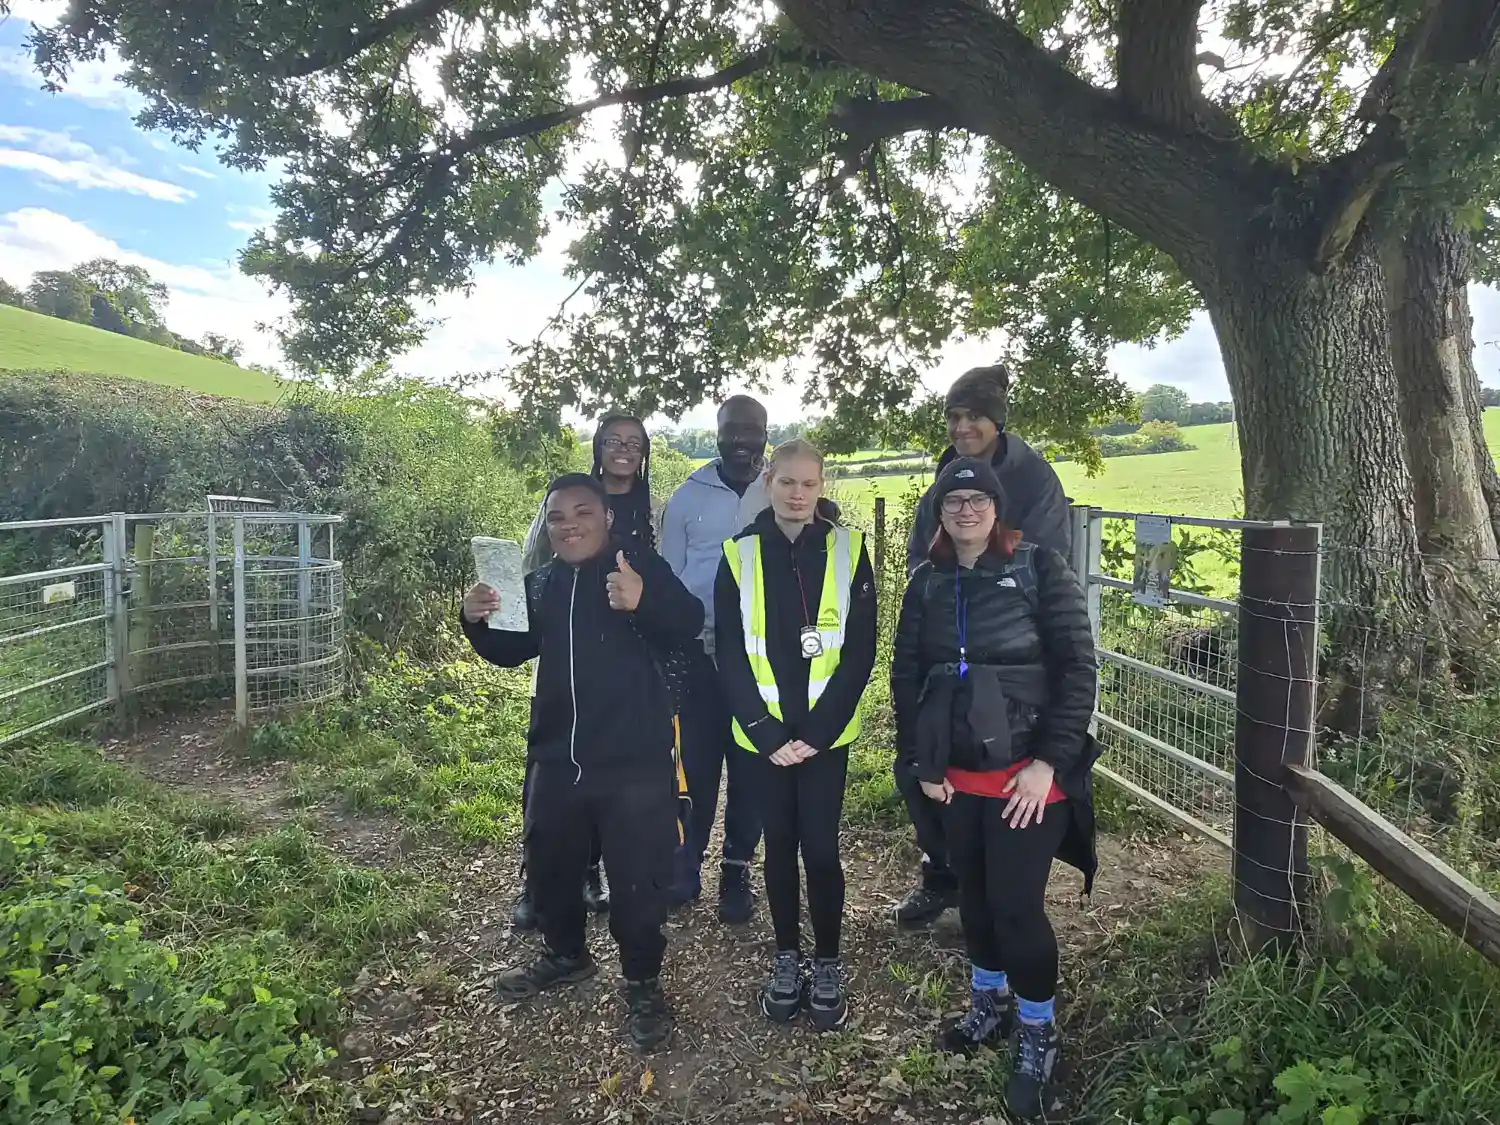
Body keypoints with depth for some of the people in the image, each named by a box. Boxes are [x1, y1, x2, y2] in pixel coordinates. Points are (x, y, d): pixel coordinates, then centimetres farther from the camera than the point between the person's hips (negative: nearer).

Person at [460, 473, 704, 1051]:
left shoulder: (641, 565, -10)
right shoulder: (541, 582, 10)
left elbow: (688, 626, -25)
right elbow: (514, 650, 22)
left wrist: (644, 602, -45)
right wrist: (477, 622, 2)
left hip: (635, 761, -6)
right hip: (555, 758, 7)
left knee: (636, 879, 2)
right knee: (549, 868, 22)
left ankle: (643, 982, 27)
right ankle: (566, 954, 48)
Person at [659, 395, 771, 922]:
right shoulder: (688, 497, 1)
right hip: (699, 652, 0)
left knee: (751, 765, 8)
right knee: (698, 762, 8)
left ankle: (737, 869, 22)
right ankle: (687, 861, 24)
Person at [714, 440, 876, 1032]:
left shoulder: (847, 549, -4)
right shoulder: (740, 555, -2)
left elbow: (860, 649, -5)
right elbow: (730, 654, -2)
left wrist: (817, 730, -12)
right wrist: (767, 733, -10)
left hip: (826, 733, -1)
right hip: (764, 735, 1)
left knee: (821, 846, 2)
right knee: (779, 844, 12)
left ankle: (827, 964, 23)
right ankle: (787, 959, 31)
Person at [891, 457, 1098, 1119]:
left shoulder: (1040, 569, -9)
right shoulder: (928, 583, 4)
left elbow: (1078, 668, -11)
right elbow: (906, 675, 8)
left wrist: (1049, 761, -16)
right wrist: (920, 762, 4)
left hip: (1029, 774, -4)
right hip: (956, 775, 5)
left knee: (1016, 908, 0)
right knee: (974, 897, 17)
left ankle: (1038, 1039, 24)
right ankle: (991, 1007, 41)